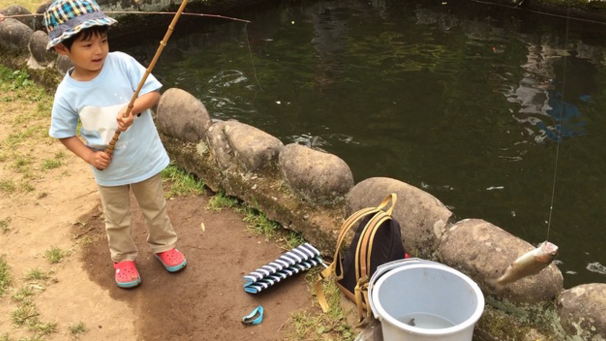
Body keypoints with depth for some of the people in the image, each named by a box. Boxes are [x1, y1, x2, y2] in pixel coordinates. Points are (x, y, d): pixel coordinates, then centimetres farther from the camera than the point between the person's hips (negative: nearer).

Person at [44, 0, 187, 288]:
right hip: (109, 169, 0)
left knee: (155, 208, 22)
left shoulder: (122, 62, -18)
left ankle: (163, 245, 46)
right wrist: (89, 156, -19)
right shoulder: (67, 92, -16)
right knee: (117, 220, 19)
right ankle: (124, 258, 43)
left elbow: (153, 92, -15)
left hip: (145, 157, 0)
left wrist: (134, 108, -33)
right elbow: (64, 133, -5)